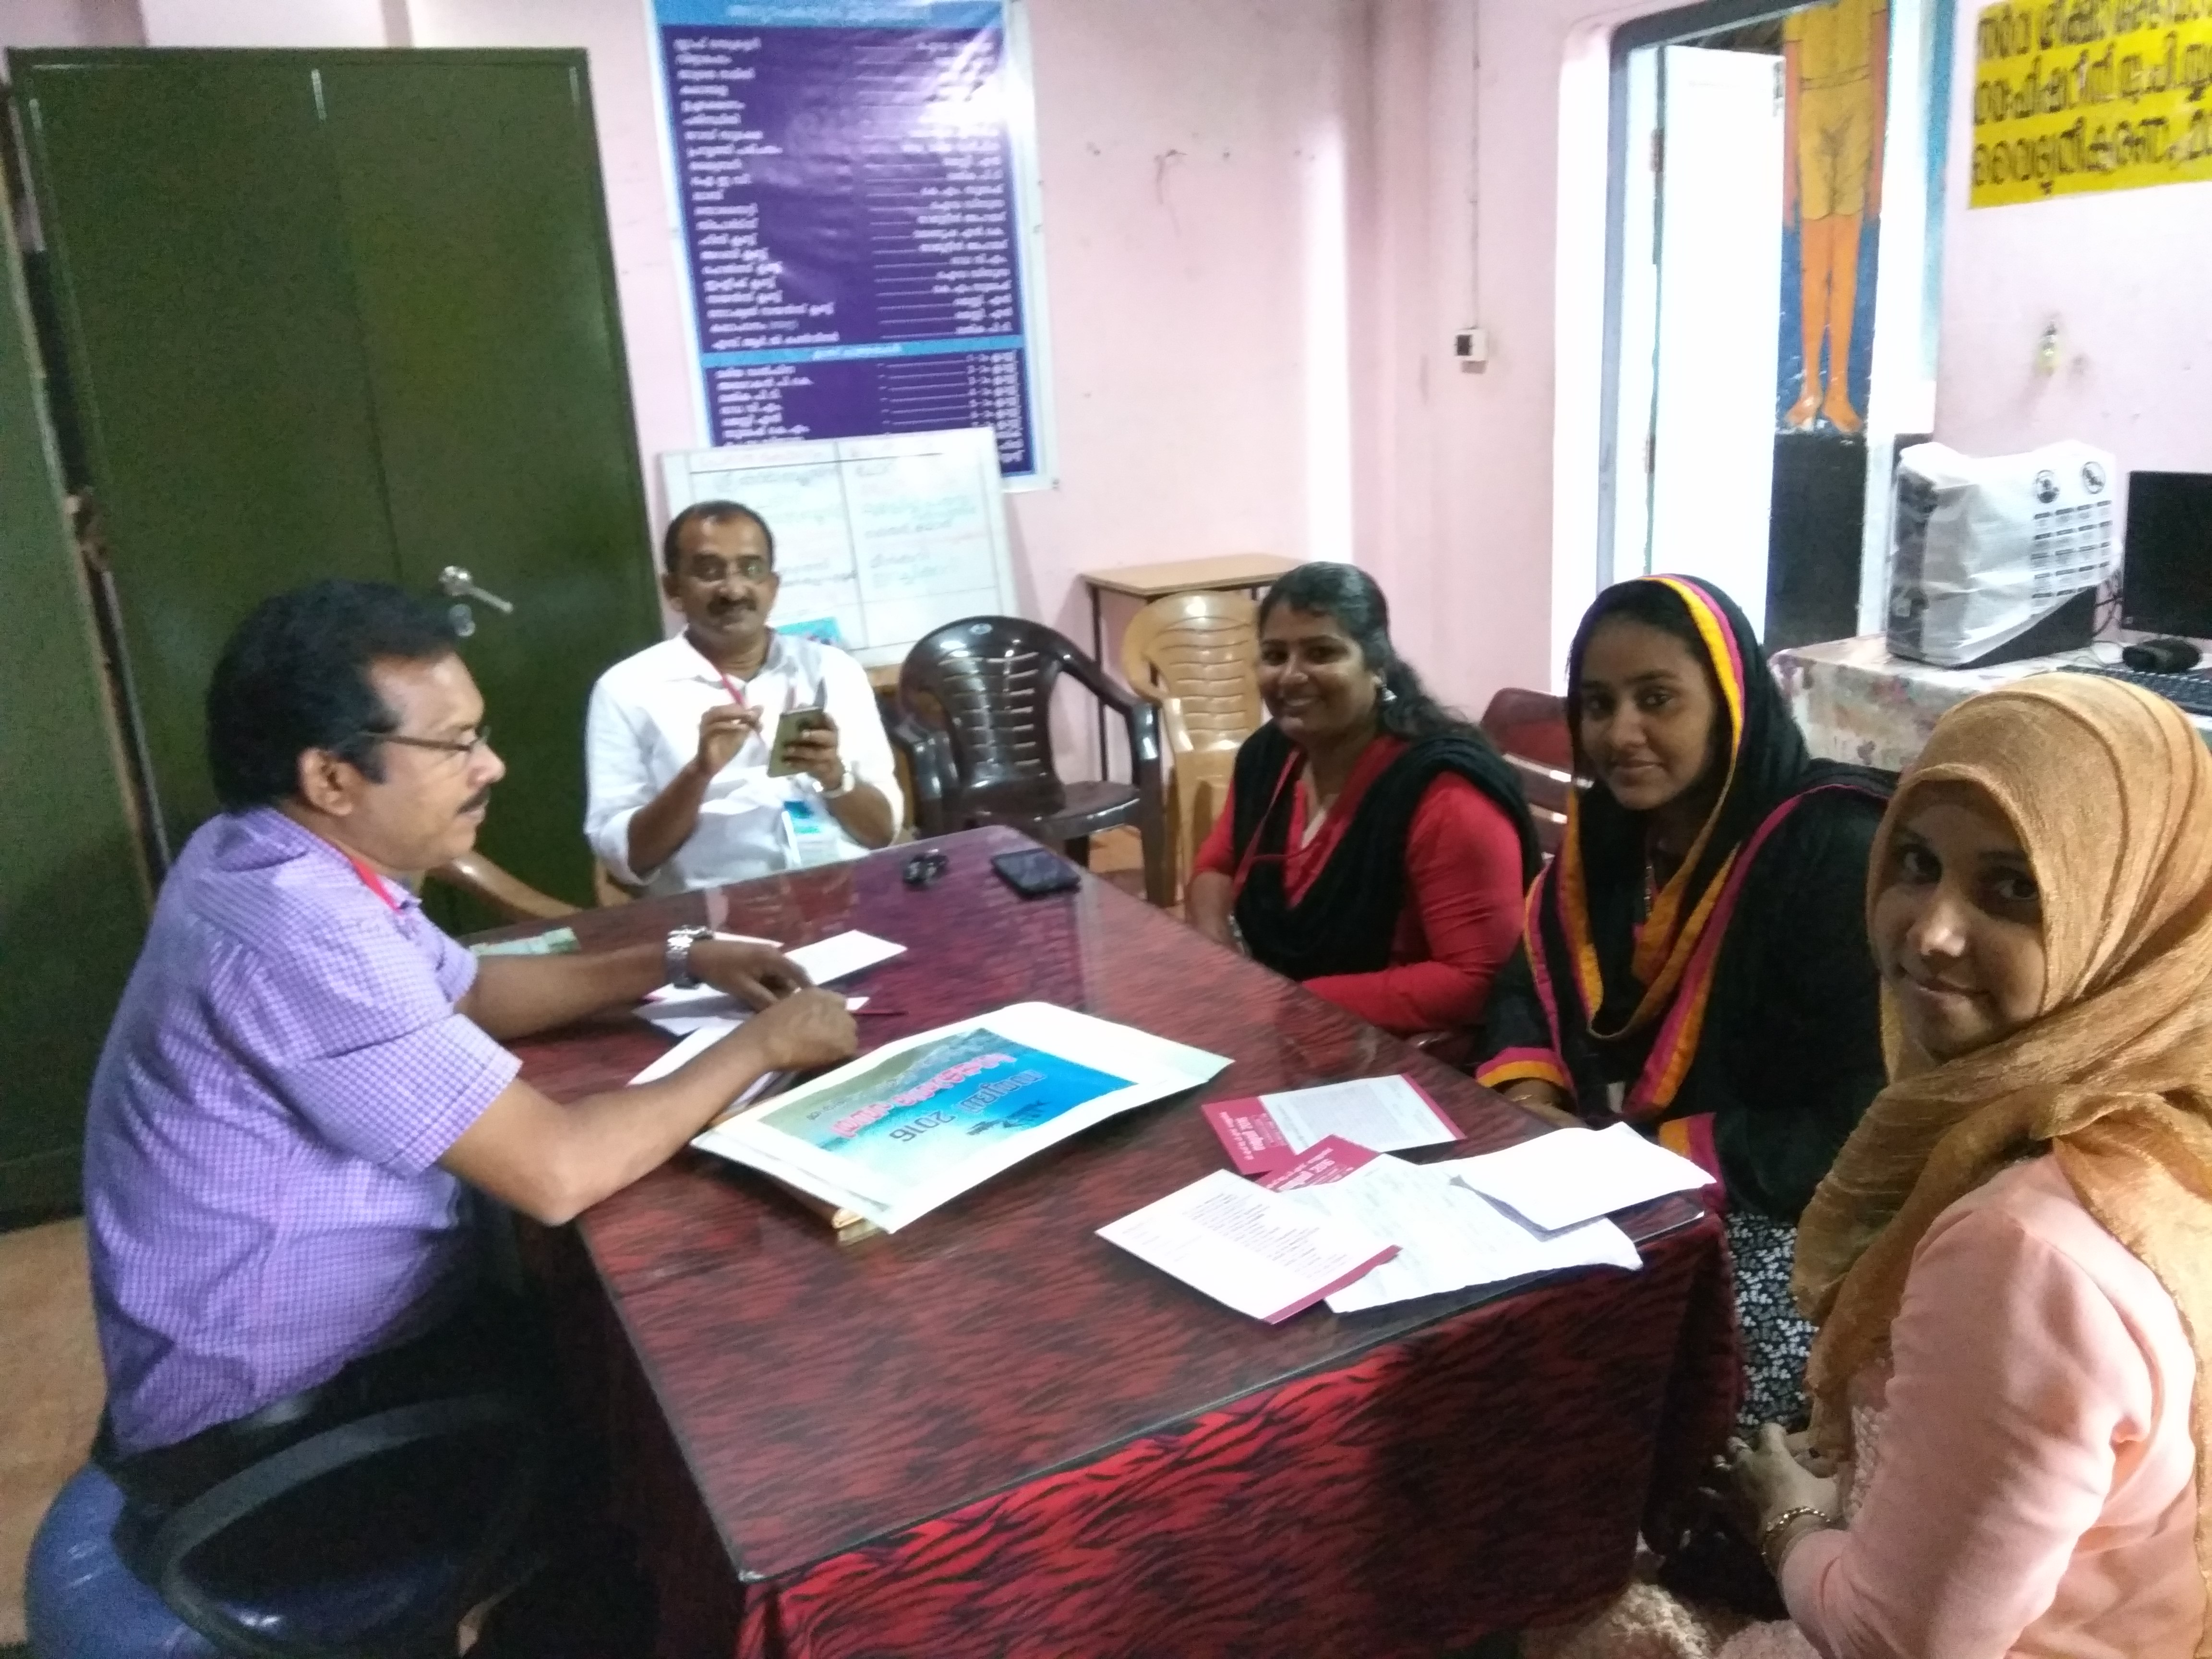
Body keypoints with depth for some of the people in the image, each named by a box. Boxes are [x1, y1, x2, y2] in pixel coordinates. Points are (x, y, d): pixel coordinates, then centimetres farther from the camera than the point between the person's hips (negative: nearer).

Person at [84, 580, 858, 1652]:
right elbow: (557, 1172, -34)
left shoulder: (283, 863, -1)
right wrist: (761, 1047, -20)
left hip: (332, 1340, 9)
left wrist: (678, 961, 4)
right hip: (274, 1433, -9)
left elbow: (468, 993, 15)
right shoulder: (295, 931, -32)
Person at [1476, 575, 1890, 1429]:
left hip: (1793, 1224, -7)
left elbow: (1854, 1132, -22)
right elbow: (1532, 982, 10)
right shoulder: (1610, 827, 4)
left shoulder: (1835, 854, -19)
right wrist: (1529, 1095, -11)